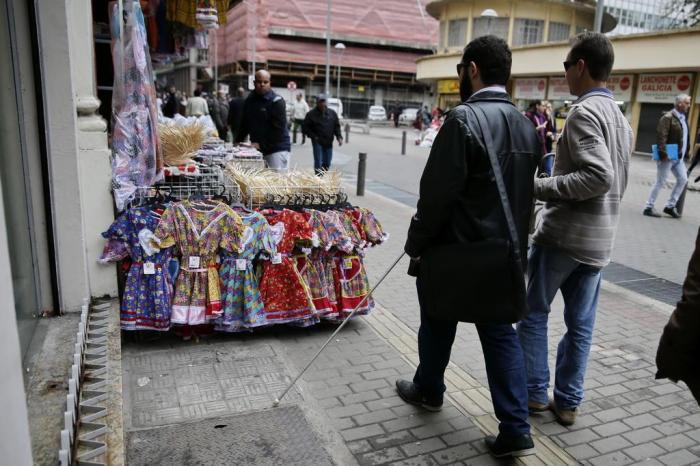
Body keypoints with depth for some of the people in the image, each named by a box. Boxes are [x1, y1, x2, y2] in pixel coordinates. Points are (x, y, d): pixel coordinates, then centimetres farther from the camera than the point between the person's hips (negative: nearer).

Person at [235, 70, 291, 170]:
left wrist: (261, 145, -18)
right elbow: (245, 124, 21)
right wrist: (238, 141, 12)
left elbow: (278, 128, -15)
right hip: (257, 148, 6)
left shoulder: (277, 101, -9)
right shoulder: (249, 100, 12)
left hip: (277, 149, -6)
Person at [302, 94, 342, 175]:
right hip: (317, 142, -4)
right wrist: (313, 136, -11)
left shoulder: (332, 113, 8)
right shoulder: (311, 114, -3)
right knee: (318, 162, -9)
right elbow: (305, 128, -1)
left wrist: (339, 137, -3)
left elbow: (337, 126, 11)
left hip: (329, 142, 4)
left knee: (327, 163, 10)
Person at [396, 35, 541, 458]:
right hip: (503, 253, 7)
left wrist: (416, 245, -10)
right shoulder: (526, 125, 5)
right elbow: (526, 194, 10)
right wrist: (512, 239, 17)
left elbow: (438, 194, -21)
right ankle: (516, 429, 15)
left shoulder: (464, 119, -20)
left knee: (438, 323, 16)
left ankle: (429, 390, 40)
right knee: (500, 331, 14)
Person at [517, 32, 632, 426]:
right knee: (581, 324, 12)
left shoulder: (584, 111, -15)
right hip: (600, 239, 8)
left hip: (563, 234, -8)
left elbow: (599, 176, -26)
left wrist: (540, 187, -20)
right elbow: (616, 181, 18)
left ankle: (534, 392, 19)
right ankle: (568, 401, 22)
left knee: (534, 313, 10)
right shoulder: (621, 117, 14)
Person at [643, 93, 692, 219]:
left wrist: (687, 151, 14)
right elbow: (661, 136, -22)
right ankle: (649, 207, 6)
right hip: (668, 156, -9)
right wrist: (663, 153, -28)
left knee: (683, 179, 6)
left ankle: (670, 206, 15)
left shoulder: (683, 118, 15)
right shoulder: (668, 117, -13)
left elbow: (686, 137, 21)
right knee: (660, 182, -3)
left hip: (678, 157, 9)